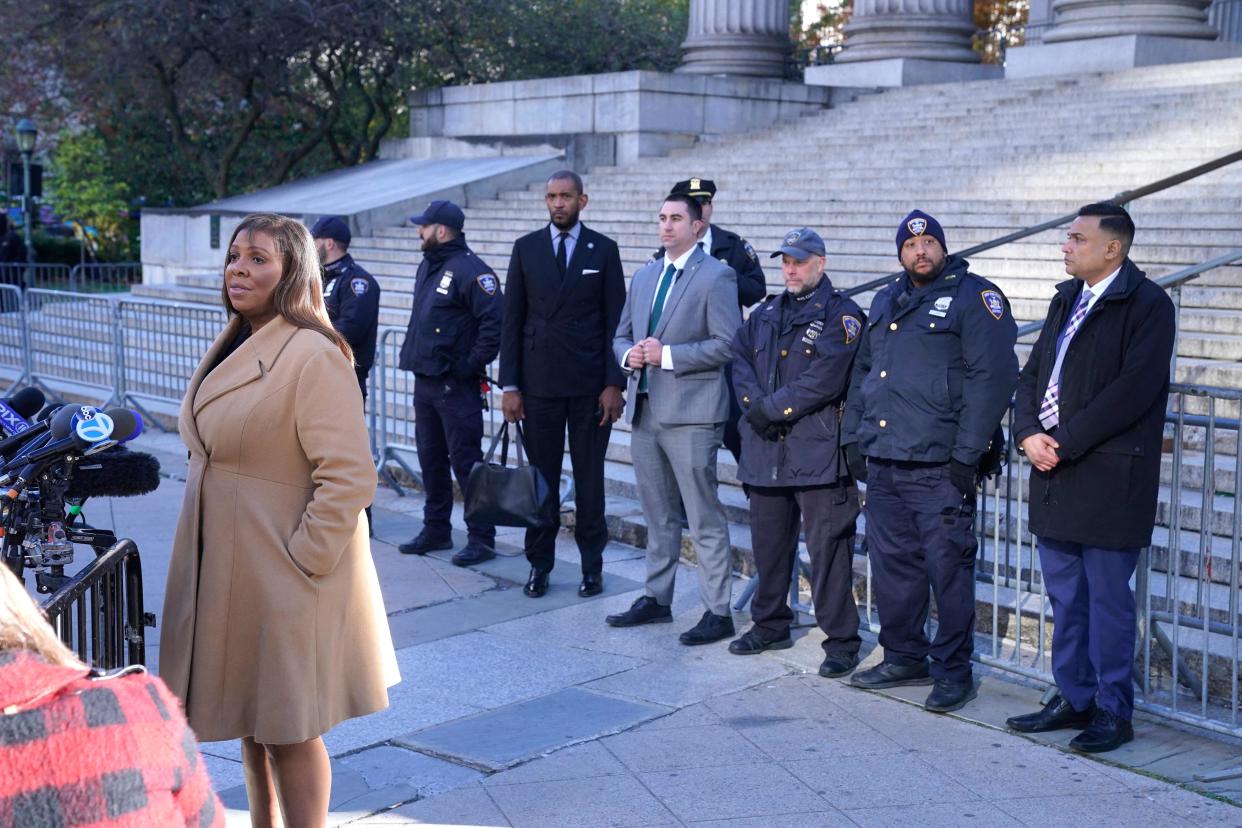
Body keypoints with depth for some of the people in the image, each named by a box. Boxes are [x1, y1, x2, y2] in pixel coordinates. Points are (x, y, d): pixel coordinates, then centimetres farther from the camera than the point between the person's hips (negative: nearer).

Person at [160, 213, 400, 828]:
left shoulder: (314, 356, -19)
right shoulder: (232, 347, 10)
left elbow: (348, 478, -22)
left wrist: (302, 562, -19)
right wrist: (207, 552, 15)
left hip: (284, 573, -9)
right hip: (225, 569, 9)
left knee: (287, 728, 2)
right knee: (248, 718, 19)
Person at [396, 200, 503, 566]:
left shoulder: (468, 269, -15)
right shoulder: (428, 266, 15)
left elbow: (495, 319, -22)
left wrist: (473, 364, -19)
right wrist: (412, 355, 15)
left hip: (455, 385, -9)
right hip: (424, 381, 9)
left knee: (465, 461, -6)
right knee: (431, 457, 16)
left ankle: (481, 538, 1)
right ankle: (436, 530, 27)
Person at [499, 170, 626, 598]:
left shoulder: (604, 250, 3)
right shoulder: (526, 248, 6)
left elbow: (615, 321, 1)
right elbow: (512, 320, 5)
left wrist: (614, 384, -6)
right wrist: (509, 385, -1)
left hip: (590, 385, -1)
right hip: (539, 383, 1)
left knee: (589, 478, 5)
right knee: (540, 477, 6)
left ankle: (592, 565, 14)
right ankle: (539, 564, 15)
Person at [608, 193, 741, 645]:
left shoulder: (716, 276, -6)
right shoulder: (644, 276, 16)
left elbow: (728, 344, -13)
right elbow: (622, 335, 22)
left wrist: (668, 355, -17)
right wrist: (629, 355, -1)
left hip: (690, 413, -7)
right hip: (645, 409, 7)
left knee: (705, 518, -3)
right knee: (658, 515, 16)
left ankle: (718, 612, 2)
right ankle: (656, 599, 26)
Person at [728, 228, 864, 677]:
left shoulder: (840, 313, -4)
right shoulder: (766, 314, 18)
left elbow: (824, 379, -16)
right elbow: (739, 359, 7)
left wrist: (771, 409, -13)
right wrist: (756, 407, -10)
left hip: (819, 451, -7)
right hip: (765, 450, 7)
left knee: (828, 547, -5)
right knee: (769, 543, 16)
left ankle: (841, 640, 2)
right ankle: (770, 624, 31)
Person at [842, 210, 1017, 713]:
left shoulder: (973, 297, -5)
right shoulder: (886, 302, 17)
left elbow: (992, 376, -12)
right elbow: (862, 371, 25)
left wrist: (967, 454, -16)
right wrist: (853, 437, 16)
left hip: (938, 467, -7)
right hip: (881, 464, 7)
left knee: (948, 568, -2)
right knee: (891, 565, 13)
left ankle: (953, 673, 8)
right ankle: (904, 657, 27)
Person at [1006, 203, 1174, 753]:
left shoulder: (1147, 305, -9)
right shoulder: (1067, 299, 16)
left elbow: (1133, 389, -18)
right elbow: (1034, 372, 14)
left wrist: (1065, 442, -18)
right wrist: (1029, 433, -4)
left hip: (1108, 478, -8)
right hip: (1056, 478, 8)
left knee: (1108, 598, 0)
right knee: (1065, 595, 14)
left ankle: (1113, 712, 10)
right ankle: (1073, 699, 25)